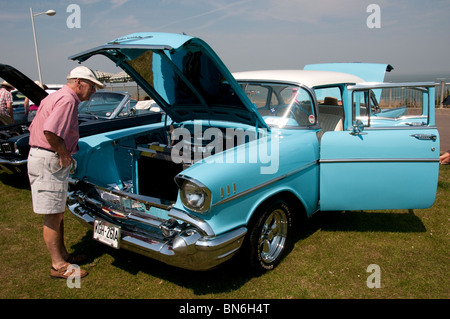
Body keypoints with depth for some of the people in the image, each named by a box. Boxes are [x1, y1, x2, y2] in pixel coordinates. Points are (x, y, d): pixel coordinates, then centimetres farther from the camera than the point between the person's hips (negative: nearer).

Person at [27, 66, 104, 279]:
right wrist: (64, 154, -16)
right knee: (53, 216, -1)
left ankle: (63, 255, 30)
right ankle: (58, 266, 10)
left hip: (45, 158, 11)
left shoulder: (56, 97, 17)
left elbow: (35, 128, 20)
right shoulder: (68, 99, -16)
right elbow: (50, 131, -30)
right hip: (49, 161, -11)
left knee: (58, 213, 18)